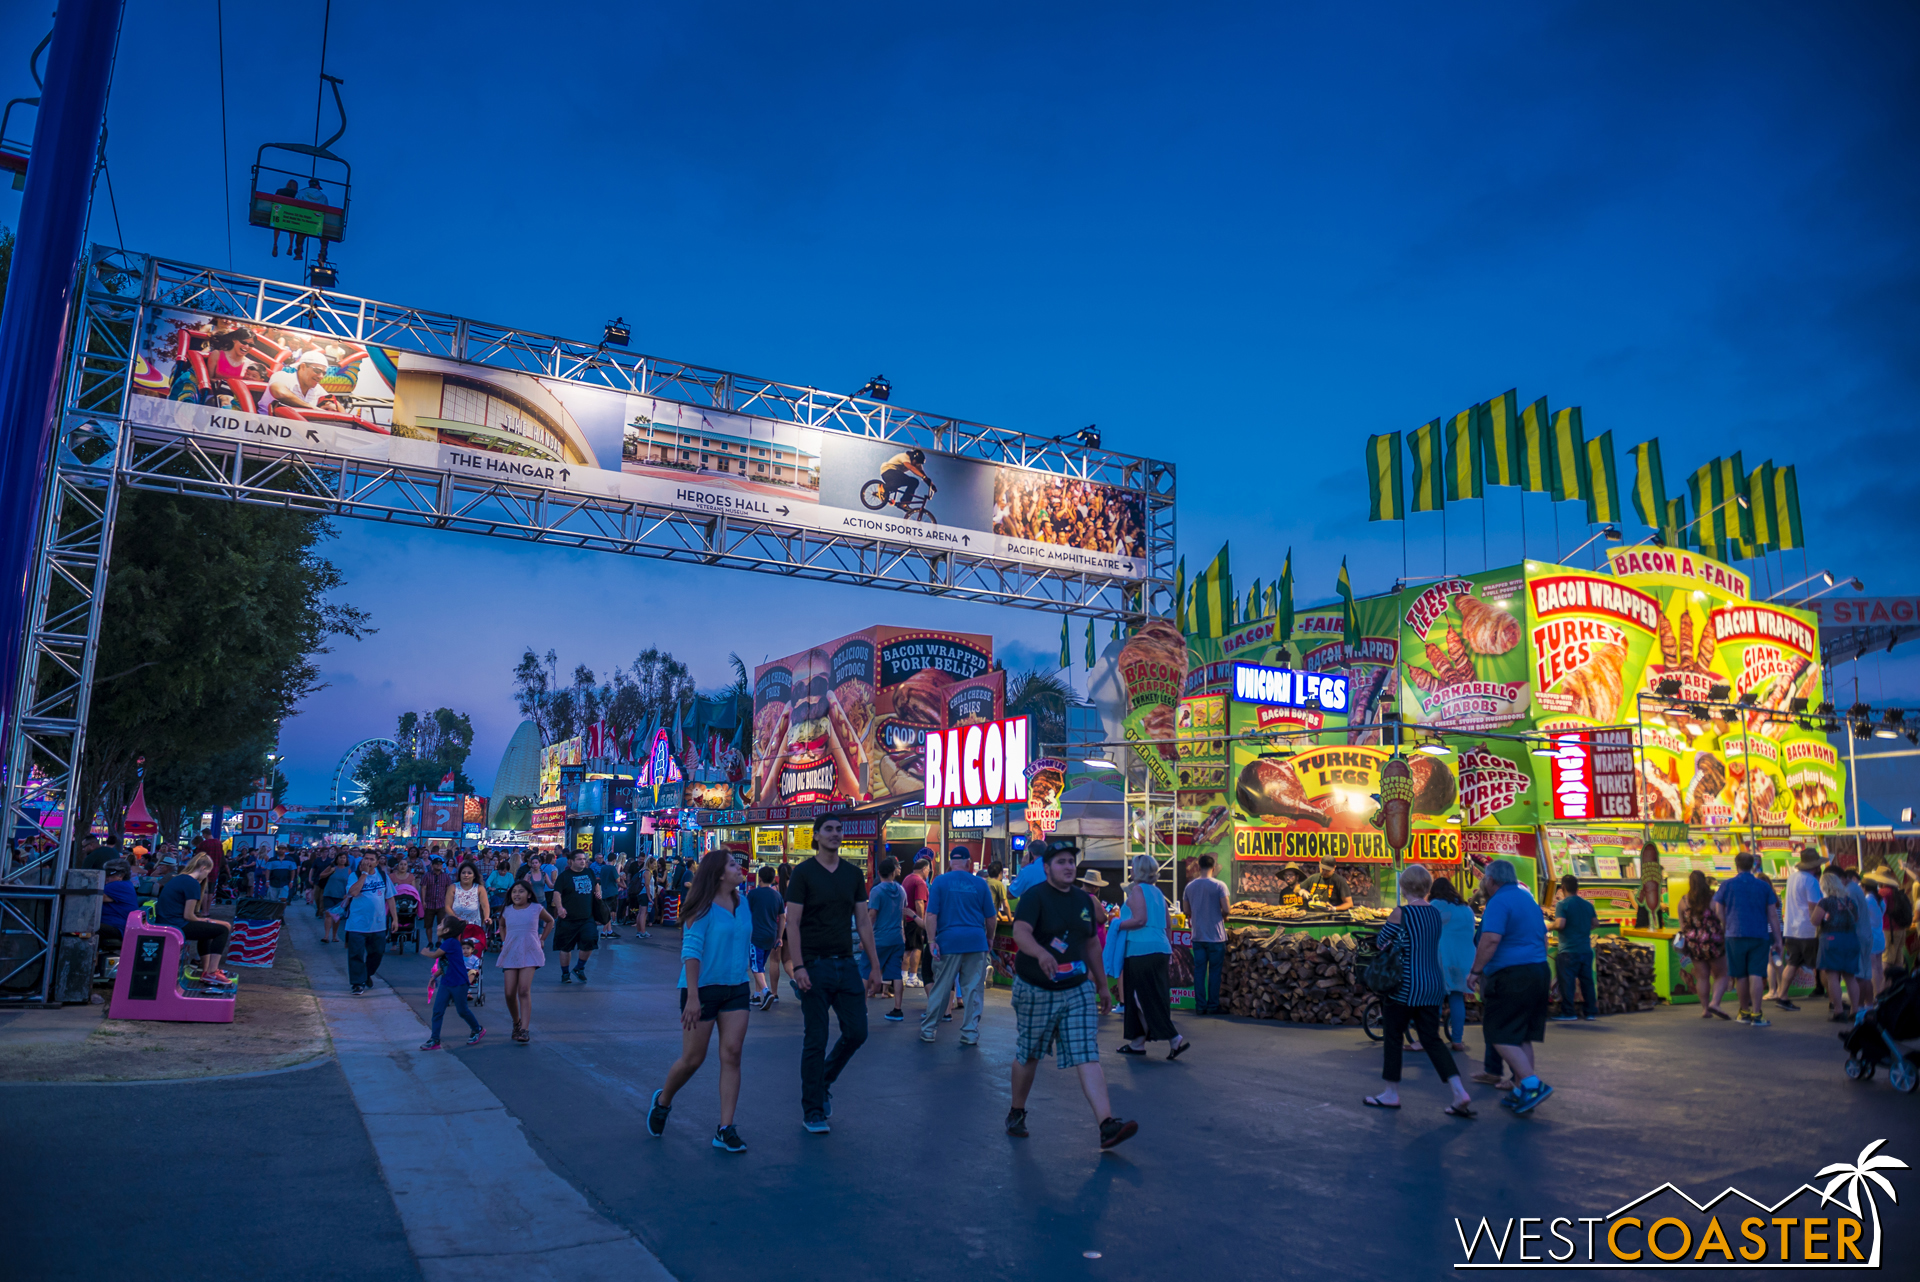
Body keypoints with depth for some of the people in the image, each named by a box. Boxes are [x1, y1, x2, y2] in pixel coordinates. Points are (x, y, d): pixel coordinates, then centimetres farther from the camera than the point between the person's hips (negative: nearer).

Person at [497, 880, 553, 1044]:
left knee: (524, 991, -14)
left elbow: (550, 921, 17)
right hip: (510, 955, 3)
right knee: (509, 993, -1)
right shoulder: (507, 911, 6)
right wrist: (505, 941, 15)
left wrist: (542, 939, 9)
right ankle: (516, 1022, 25)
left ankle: (524, 1030, -15)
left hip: (529, 954, -3)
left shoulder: (536, 909, -1)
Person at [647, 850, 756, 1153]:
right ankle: (662, 1102, 33)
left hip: (736, 989, 5)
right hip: (703, 988, -5)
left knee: (731, 1055, -3)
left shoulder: (743, 906, 7)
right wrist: (692, 997, -22)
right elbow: (691, 952, -17)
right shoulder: (703, 909, -13)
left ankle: (725, 1130, 2)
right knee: (693, 1058, 4)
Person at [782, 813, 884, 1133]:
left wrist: (874, 966, 6)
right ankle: (812, 1111, 14)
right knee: (816, 1040, 0)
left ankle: (824, 1082, 28)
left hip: (846, 963, 5)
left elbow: (863, 921, 10)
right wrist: (798, 966, -19)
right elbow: (792, 922, -9)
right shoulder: (803, 873, -5)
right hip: (815, 964, -5)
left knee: (856, 1032, 3)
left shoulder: (853, 874, 10)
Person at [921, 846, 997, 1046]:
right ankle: (970, 1033, 8)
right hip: (976, 940, 1)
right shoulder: (980, 884, 4)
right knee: (974, 989, 6)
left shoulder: (940, 881, -1)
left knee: (941, 988, 8)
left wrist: (931, 941, -5)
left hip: (948, 940, -1)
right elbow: (990, 917, 9)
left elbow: (931, 914, -7)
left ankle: (928, 1029, 16)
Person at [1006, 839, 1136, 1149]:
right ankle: (1016, 1113, 32)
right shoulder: (1035, 897, -12)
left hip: (1078, 990, 4)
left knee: (1088, 1057, -6)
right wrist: (1041, 953, -50)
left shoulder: (1084, 900, 8)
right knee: (1027, 1056, 11)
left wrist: (1102, 985, 20)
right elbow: (1020, 931, -30)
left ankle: (1107, 1124, -13)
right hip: (1036, 991, -4)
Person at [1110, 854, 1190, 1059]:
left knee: (1149, 999, -6)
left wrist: (1118, 925, -7)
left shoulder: (1137, 890, -9)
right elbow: (1165, 924, 18)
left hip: (1141, 950, -9)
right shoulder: (1157, 892, 15)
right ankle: (1137, 1042, 18)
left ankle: (1175, 1039, -11)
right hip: (1160, 949, 9)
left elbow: (1140, 919, -19)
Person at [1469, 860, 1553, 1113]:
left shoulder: (1499, 902, -12)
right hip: (1538, 972, 9)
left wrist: (1475, 970, -15)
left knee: (1501, 1037, -5)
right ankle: (1522, 1092, 17)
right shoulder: (1528, 899, 17)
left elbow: (1491, 939, -23)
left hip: (1510, 976, -9)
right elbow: (1542, 937, 26)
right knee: (1521, 1037, 14)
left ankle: (1532, 1084, -13)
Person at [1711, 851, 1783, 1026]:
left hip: (1736, 935, 0)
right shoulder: (1764, 886, 5)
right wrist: (1778, 939, 9)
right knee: (1756, 975, -3)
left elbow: (1719, 911, 6)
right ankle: (1756, 1014, -9)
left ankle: (1745, 1012, 18)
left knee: (1741, 976, 9)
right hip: (1759, 936, 0)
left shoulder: (1727, 885, 3)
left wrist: (1725, 927, 19)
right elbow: (1773, 914, 5)